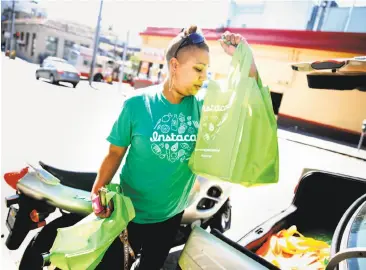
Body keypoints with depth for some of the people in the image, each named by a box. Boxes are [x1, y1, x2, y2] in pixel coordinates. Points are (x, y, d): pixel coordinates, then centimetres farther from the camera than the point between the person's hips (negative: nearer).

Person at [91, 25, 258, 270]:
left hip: (171, 215, 4)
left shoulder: (202, 105, -8)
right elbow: (116, 153, -10)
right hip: (128, 210, -3)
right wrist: (97, 191, -20)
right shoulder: (137, 104, -17)